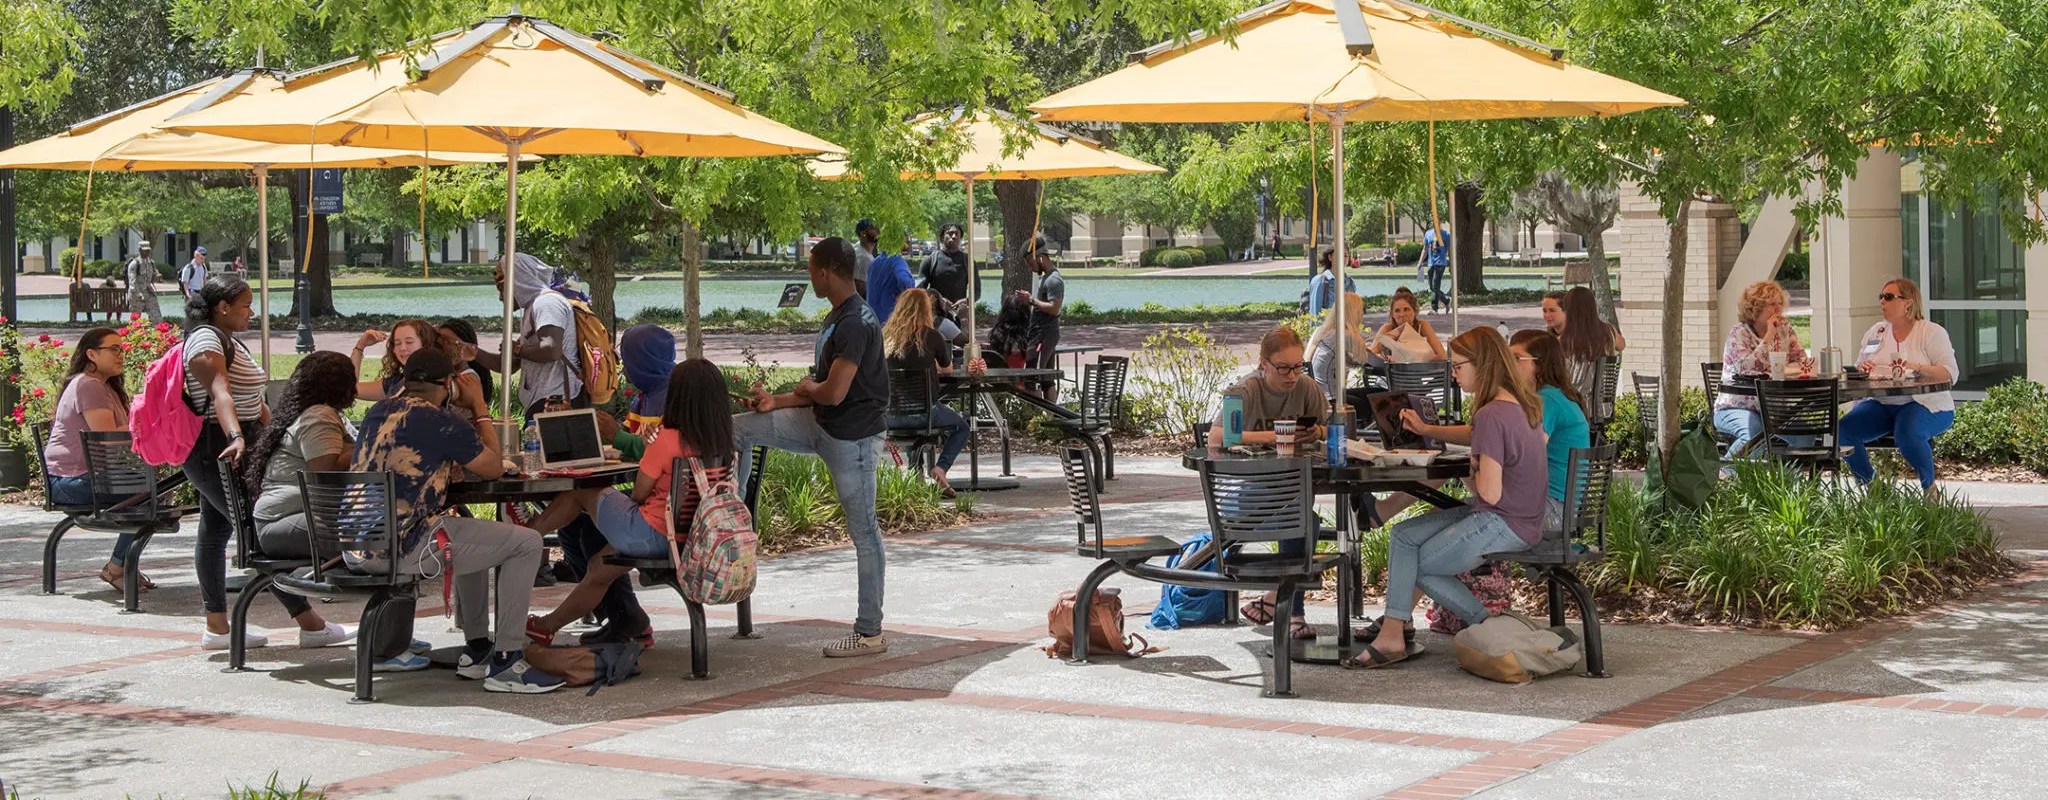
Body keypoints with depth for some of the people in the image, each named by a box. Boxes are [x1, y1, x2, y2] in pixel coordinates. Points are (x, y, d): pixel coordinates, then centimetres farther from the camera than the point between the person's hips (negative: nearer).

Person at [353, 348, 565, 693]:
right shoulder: (443, 423, -9)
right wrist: (480, 406, 15)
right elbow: (494, 468, 6)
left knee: (472, 534, 34)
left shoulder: (378, 412, 14)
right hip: (403, 548, -9)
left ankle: (477, 649, 34)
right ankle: (506, 661, 0)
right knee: (527, 544, 0)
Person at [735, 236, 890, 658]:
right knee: (738, 427, 9)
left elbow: (833, 393, -26)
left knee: (863, 531, -1)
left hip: (852, 437, -10)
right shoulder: (835, 318, 10)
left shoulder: (856, 323, -22)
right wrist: (777, 402, 12)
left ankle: (870, 633, 6)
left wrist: (806, 387, -5)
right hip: (822, 426, 10)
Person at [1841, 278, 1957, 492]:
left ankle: (1929, 487, -10)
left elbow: (1950, 373, -9)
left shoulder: (1932, 332, 2)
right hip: (1878, 403, 5)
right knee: (1843, 430, -22)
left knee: (1907, 434, -37)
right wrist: (1861, 369, -7)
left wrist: (1916, 368, -25)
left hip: (1923, 404, -5)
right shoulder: (1875, 332, 18)